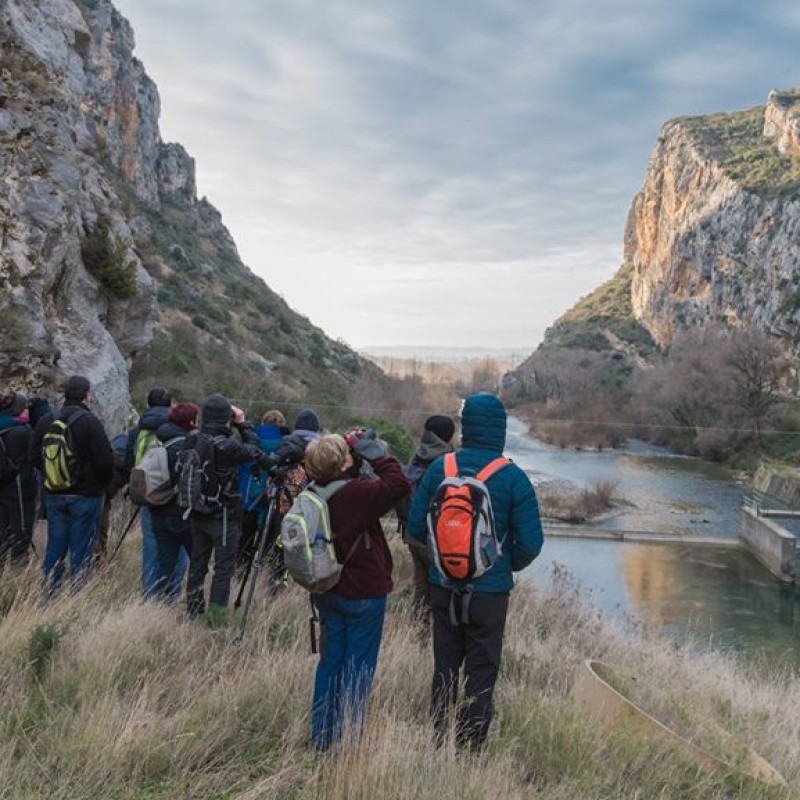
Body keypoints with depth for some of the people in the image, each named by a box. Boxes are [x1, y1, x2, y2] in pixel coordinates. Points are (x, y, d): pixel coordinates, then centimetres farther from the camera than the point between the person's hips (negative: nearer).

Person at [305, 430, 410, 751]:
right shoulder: (355, 493, -25)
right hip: (363, 594, -7)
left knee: (330, 661, 17)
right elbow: (398, 485, -25)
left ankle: (322, 735, 25)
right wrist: (375, 452, -16)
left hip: (327, 592, 7)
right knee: (358, 665, 6)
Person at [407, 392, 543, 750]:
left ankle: (438, 744, 26)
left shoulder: (439, 469, -6)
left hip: (443, 587, 3)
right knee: (481, 674, 9)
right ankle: (470, 748, 14)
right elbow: (531, 542, -12)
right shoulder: (512, 478, -13)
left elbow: (415, 526, -1)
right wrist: (510, 565, 8)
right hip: (489, 591, -3)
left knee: (444, 670, 16)